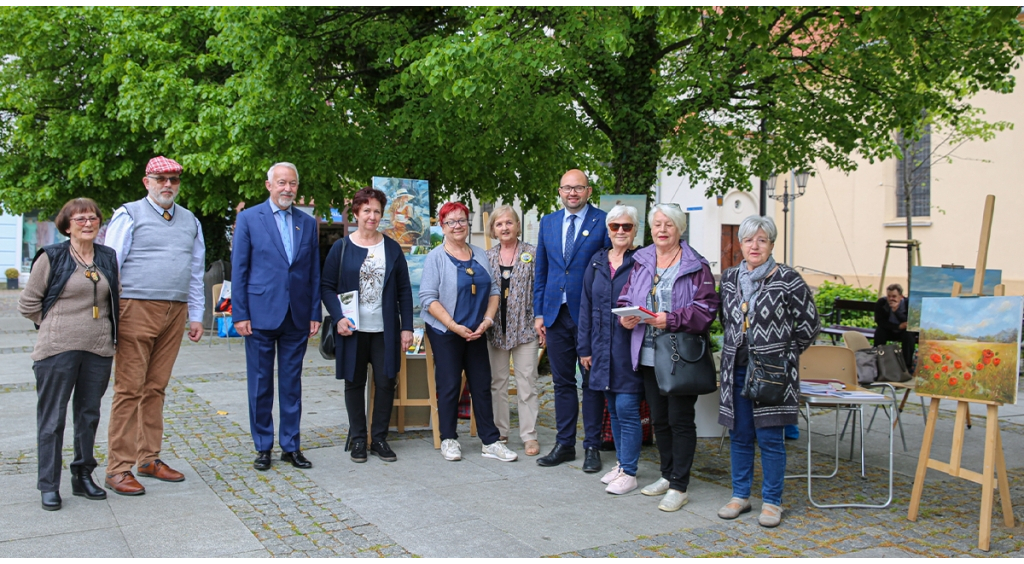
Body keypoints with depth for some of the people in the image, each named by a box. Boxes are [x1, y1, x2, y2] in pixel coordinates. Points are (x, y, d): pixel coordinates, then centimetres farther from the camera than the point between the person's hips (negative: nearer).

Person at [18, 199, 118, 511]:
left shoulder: (108, 258, 9)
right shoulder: (51, 257, -2)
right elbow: (28, 303, 1)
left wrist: (105, 328, 10)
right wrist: (56, 324, 2)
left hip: (99, 349, 4)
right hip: (58, 350, -4)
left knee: (89, 415, 11)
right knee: (52, 418, 1)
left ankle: (83, 476, 23)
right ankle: (49, 486, 9)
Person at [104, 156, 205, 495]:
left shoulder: (190, 222, 17)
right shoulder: (129, 215, 1)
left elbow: (196, 273, 20)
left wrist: (196, 315, 16)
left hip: (175, 314, 5)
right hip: (137, 310, -5)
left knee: (156, 388, 10)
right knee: (129, 390, -5)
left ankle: (149, 459, 18)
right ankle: (118, 469, 0)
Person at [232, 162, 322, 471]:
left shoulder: (307, 223, 9)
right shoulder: (249, 218, 0)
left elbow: (314, 272, 10)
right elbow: (238, 269, -1)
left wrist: (314, 314, 5)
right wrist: (240, 314, -7)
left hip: (296, 317, 3)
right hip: (261, 315, -3)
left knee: (292, 384, 9)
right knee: (260, 384, 5)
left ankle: (291, 445, 18)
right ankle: (263, 446, 17)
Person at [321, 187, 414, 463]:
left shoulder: (392, 248, 7)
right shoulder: (341, 248, 2)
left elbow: (404, 290, 7)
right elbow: (327, 286, 2)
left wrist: (407, 327, 1)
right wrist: (338, 317, -13)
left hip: (385, 330, 1)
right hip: (352, 329, -1)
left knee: (386, 382, 1)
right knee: (355, 383, 6)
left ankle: (380, 438, 15)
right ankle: (357, 439, 18)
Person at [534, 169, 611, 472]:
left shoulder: (603, 222, -3)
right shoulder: (548, 222, 11)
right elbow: (540, 272, 14)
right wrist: (539, 313, 8)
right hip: (556, 313, 4)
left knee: (592, 382, 5)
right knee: (562, 382, 11)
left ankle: (592, 447, 15)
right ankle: (564, 444, 21)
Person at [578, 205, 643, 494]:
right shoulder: (597, 262, 10)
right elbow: (586, 305, 11)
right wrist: (585, 347, 9)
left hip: (629, 348, -5)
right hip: (603, 348, 5)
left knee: (626, 408, -4)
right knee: (613, 409, 14)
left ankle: (629, 473, 5)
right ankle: (621, 462, 26)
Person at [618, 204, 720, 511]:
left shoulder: (696, 266, -5)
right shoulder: (641, 262, 11)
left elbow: (706, 308, -12)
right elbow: (626, 297, 14)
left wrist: (672, 319, -23)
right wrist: (626, 317, -8)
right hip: (648, 355, 6)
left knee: (680, 419, -1)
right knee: (659, 419, 15)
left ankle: (679, 486, 7)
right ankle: (668, 474, 31)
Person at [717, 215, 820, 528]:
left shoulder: (787, 279, -6)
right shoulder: (729, 278, 8)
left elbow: (809, 324, -3)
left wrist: (785, 354, -3)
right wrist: (735, 348, 12)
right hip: (736, 370, 5)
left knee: (770, 437, 0)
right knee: (739, 436, 11)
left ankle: (772, 502, 12)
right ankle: (740, 495, 23)